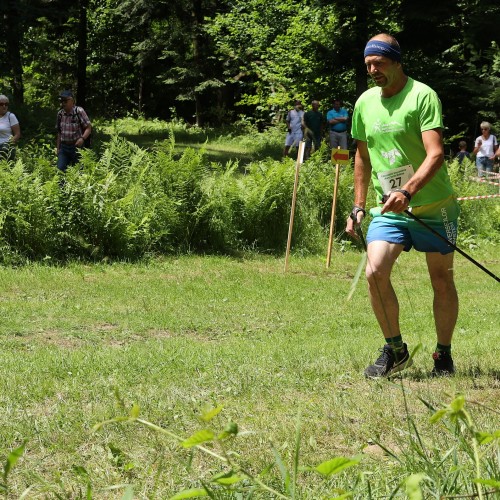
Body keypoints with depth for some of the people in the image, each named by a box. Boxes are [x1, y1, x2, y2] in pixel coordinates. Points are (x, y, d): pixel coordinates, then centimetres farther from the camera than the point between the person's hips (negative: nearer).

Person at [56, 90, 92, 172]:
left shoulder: (79, 111, -11)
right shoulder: (60, 114, 6)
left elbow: (88, 128, -10)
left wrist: (82, 138, -28)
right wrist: (58, 148, 15)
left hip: (76, 147, -5)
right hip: (64, 147, 5)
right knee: (60, 169, -4)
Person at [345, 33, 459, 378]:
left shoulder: (422, 96, -12)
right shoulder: (365, 103, 7)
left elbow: (436, 154, -22)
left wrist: (407, 191, -35)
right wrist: (358, 207, 17)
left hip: (433, 206, -4)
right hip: (389, 209, 4)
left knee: (442, 281, 5)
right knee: (375, 272, -15)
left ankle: (444, 355, 22)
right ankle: (395, 350, 1)